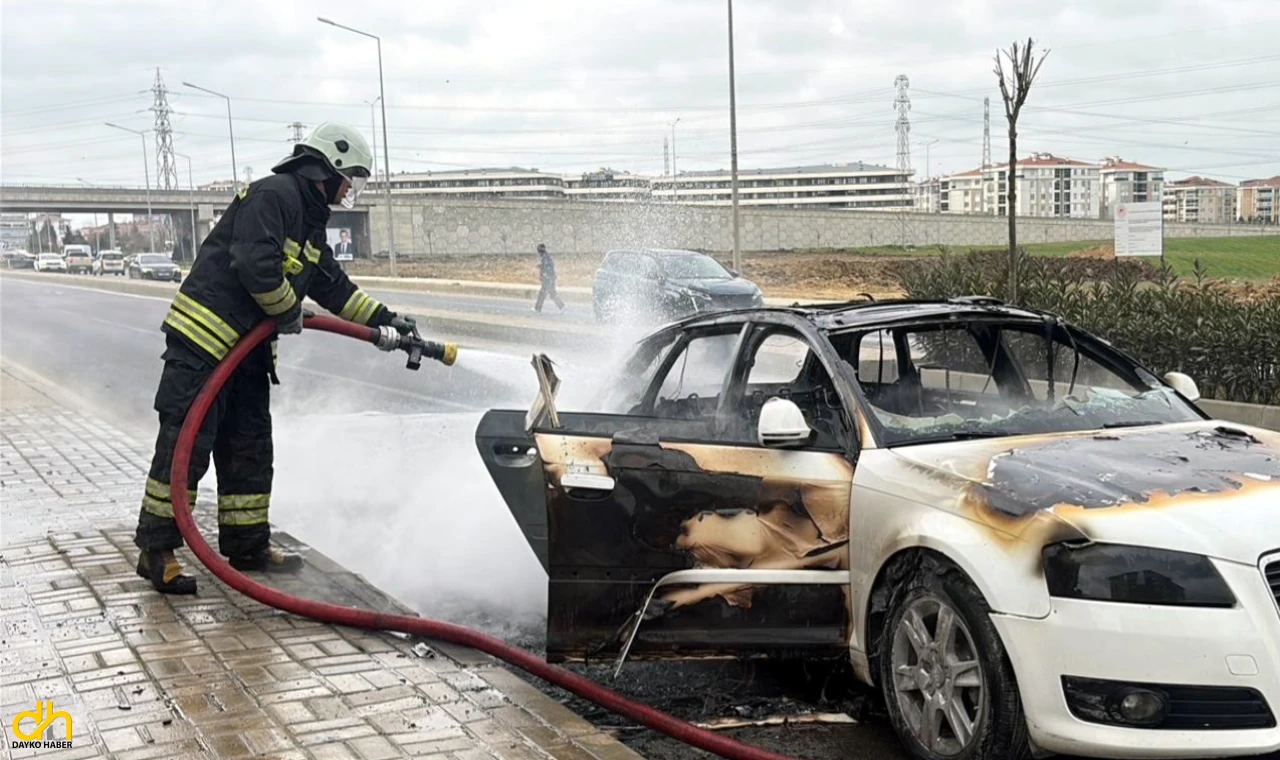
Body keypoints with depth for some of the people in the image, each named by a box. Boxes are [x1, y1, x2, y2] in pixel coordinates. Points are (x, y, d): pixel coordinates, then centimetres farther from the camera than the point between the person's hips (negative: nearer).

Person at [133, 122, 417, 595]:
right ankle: (156, 551, 1)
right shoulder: (273, 195, -13)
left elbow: (335, 287, 25)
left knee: (250, 452, 13)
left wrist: (383, 319, 18)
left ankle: (247, 547, 23)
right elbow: (254, 264, -25)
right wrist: (287, 312, -11)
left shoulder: (310, 225, 19)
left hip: (248, 351, 10)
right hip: (202, 342, -10)